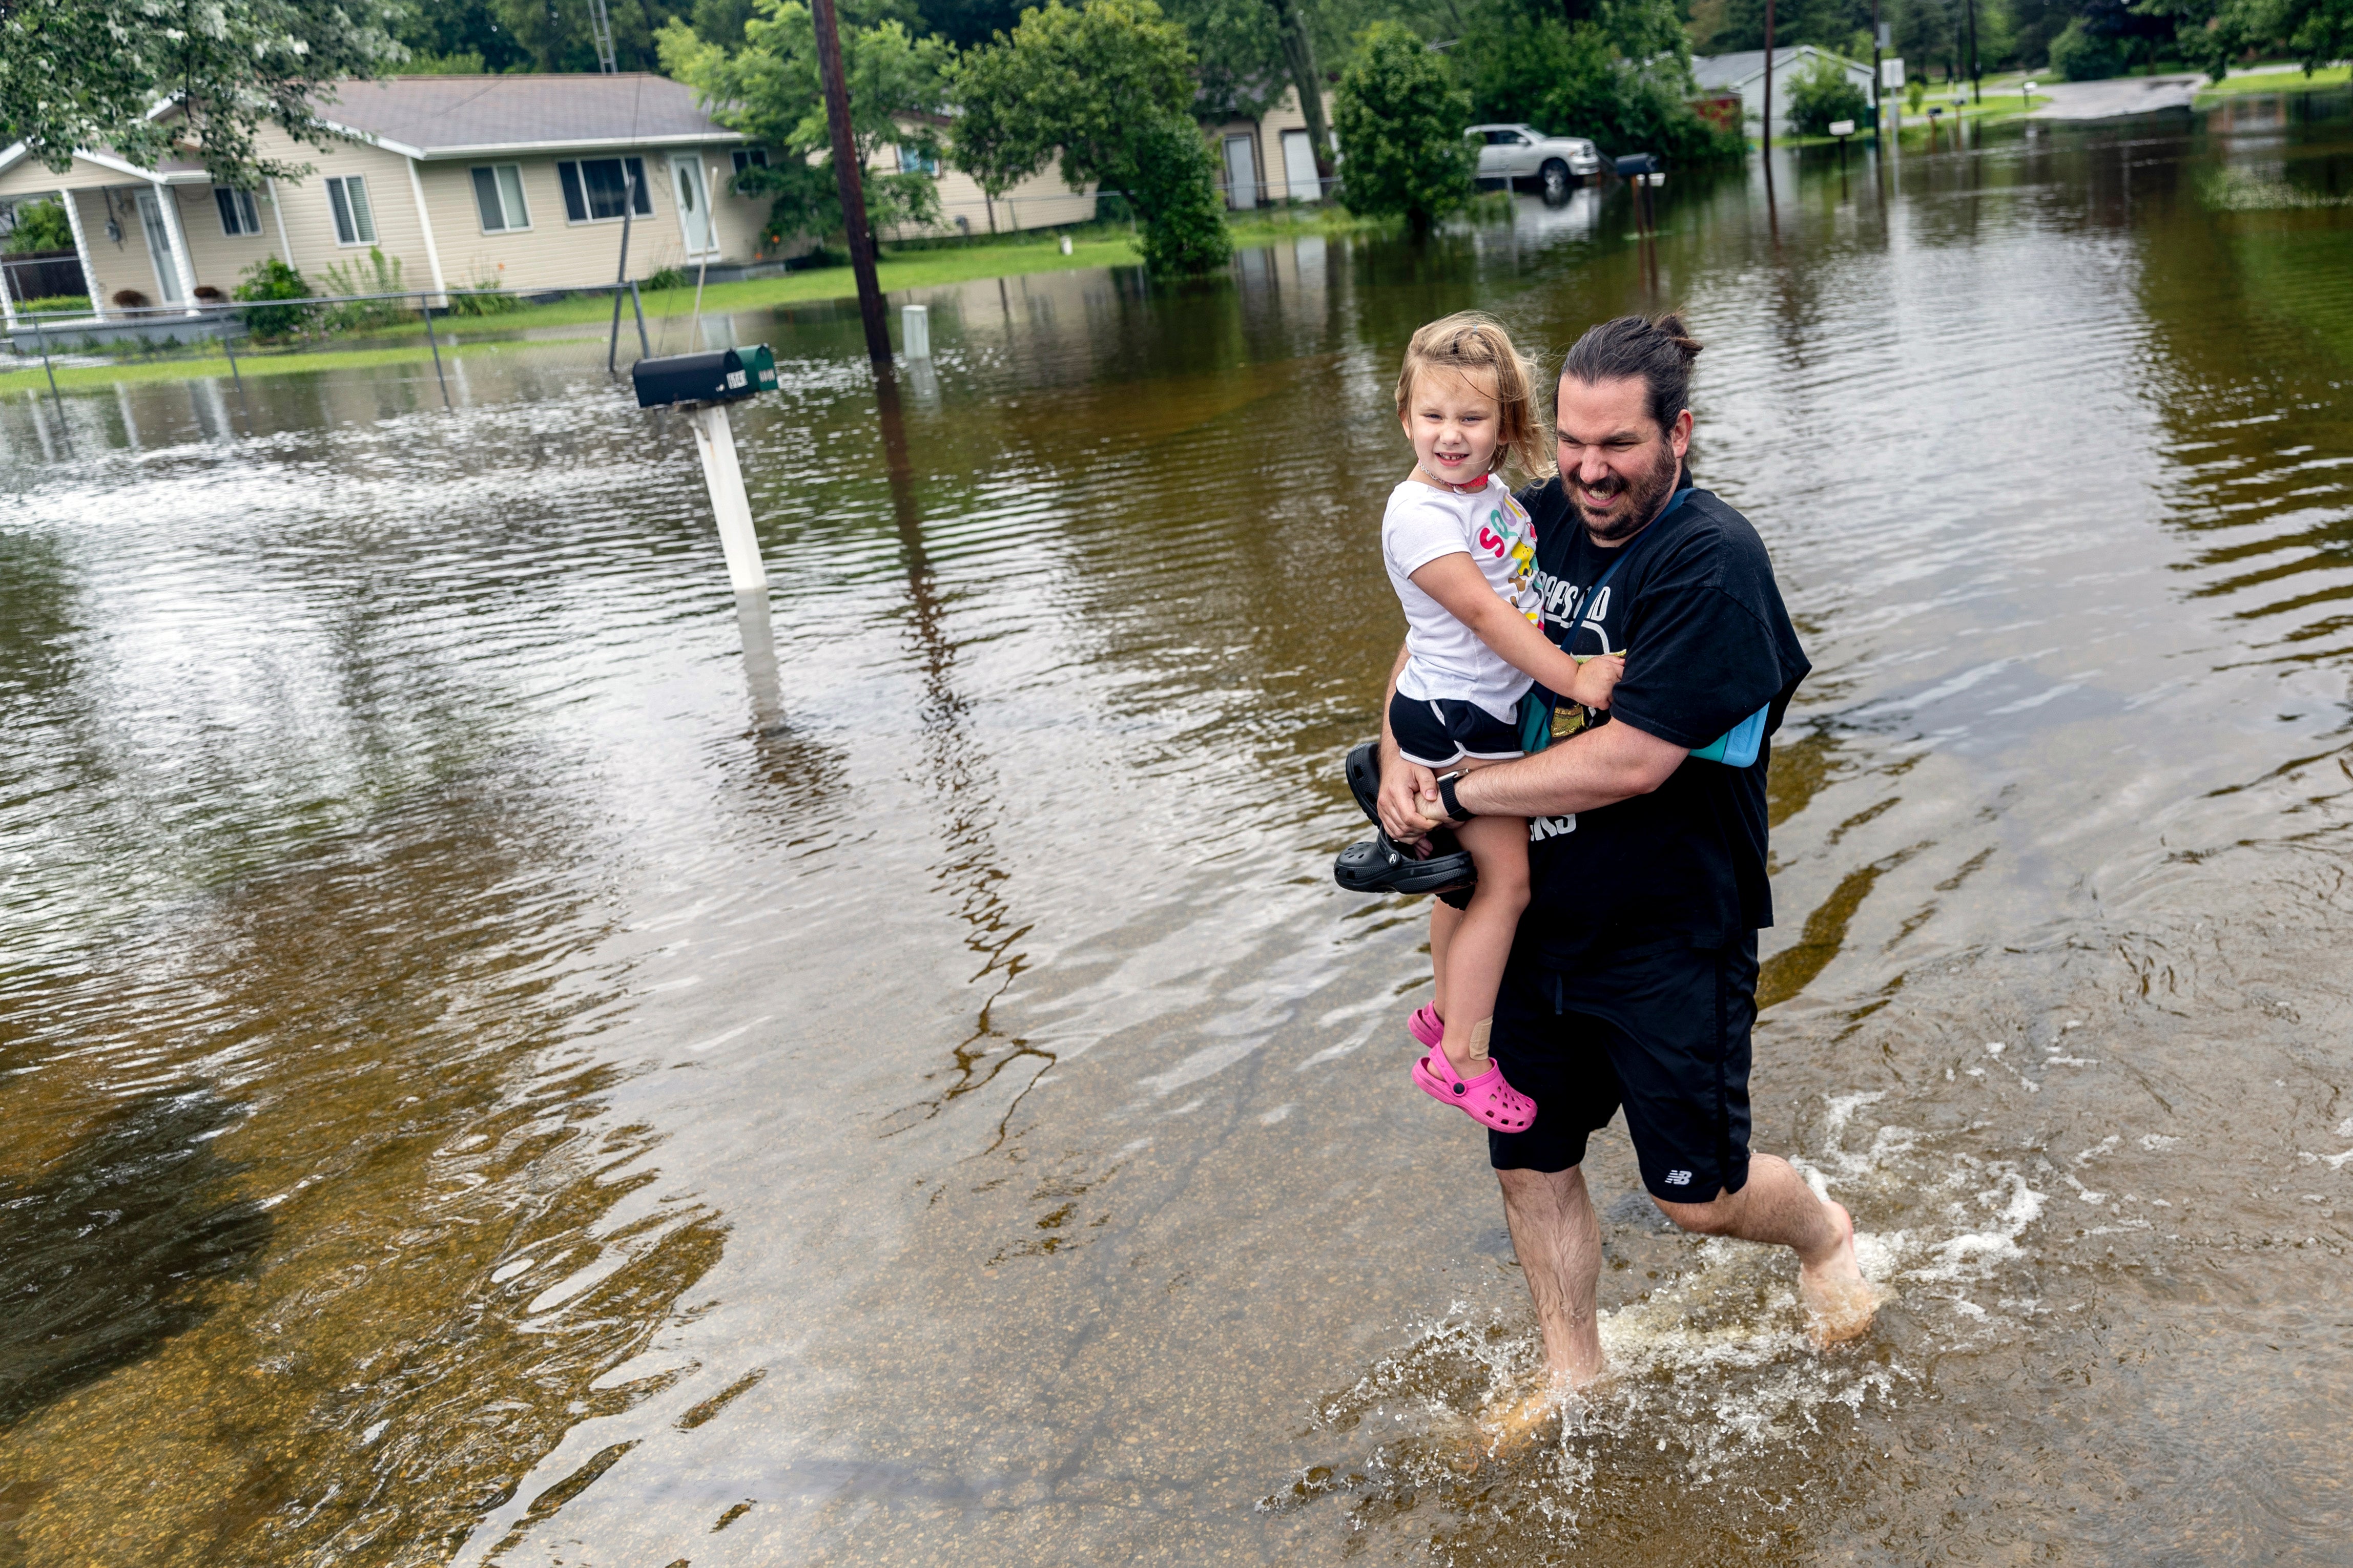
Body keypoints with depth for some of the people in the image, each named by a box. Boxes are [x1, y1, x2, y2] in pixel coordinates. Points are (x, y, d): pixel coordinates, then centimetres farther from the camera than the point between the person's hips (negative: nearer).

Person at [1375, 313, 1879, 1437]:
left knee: (1698, 1193, 7)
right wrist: (1399, 753, -7)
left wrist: (1460, 794, -19)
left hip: (1670, 935, -6)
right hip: (1539, 923, 6)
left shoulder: (1712, 562, -20)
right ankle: (1572, 1374, 37)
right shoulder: (1540, 519, 0)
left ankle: (1824, 1233, 42)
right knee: (1531, 1166, 14)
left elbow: (1632, 760, -27)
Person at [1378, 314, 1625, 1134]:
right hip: (1453, 722, -9)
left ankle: (1447, 1012, 36)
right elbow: (1482, 613, -24)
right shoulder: (1419, 512, -20)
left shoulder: (1496, 493, 7)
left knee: (1470, 877, 19)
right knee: (1504, 881, -9)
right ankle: (1461, 1058, -1)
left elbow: (1526, 590, 21)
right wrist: (1572, 679, -24)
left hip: (1496, 712, 9)